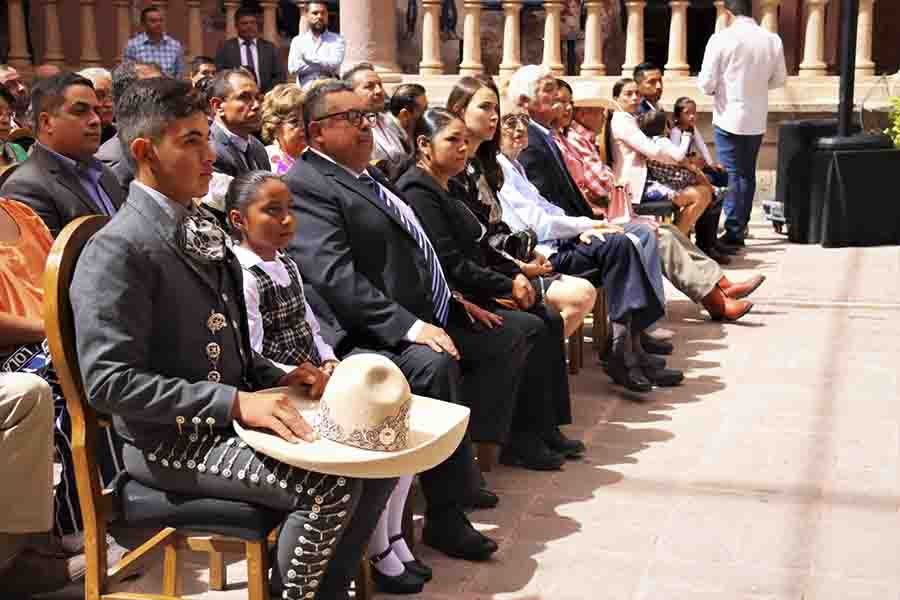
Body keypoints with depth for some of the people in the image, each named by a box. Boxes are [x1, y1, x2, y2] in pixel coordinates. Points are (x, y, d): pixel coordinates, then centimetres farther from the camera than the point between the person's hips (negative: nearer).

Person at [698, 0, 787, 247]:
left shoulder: (721, 39, -12)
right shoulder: (773, 40, -1)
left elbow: (706, 84, -11)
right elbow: (779, 79, 9)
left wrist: (715, 87, 11)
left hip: (729, 118, -4)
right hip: (757, 120, 4)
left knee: (731, 175, 3)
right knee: (748, 174, 16)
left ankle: (734, 232, 1)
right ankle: (741, 226, 26)